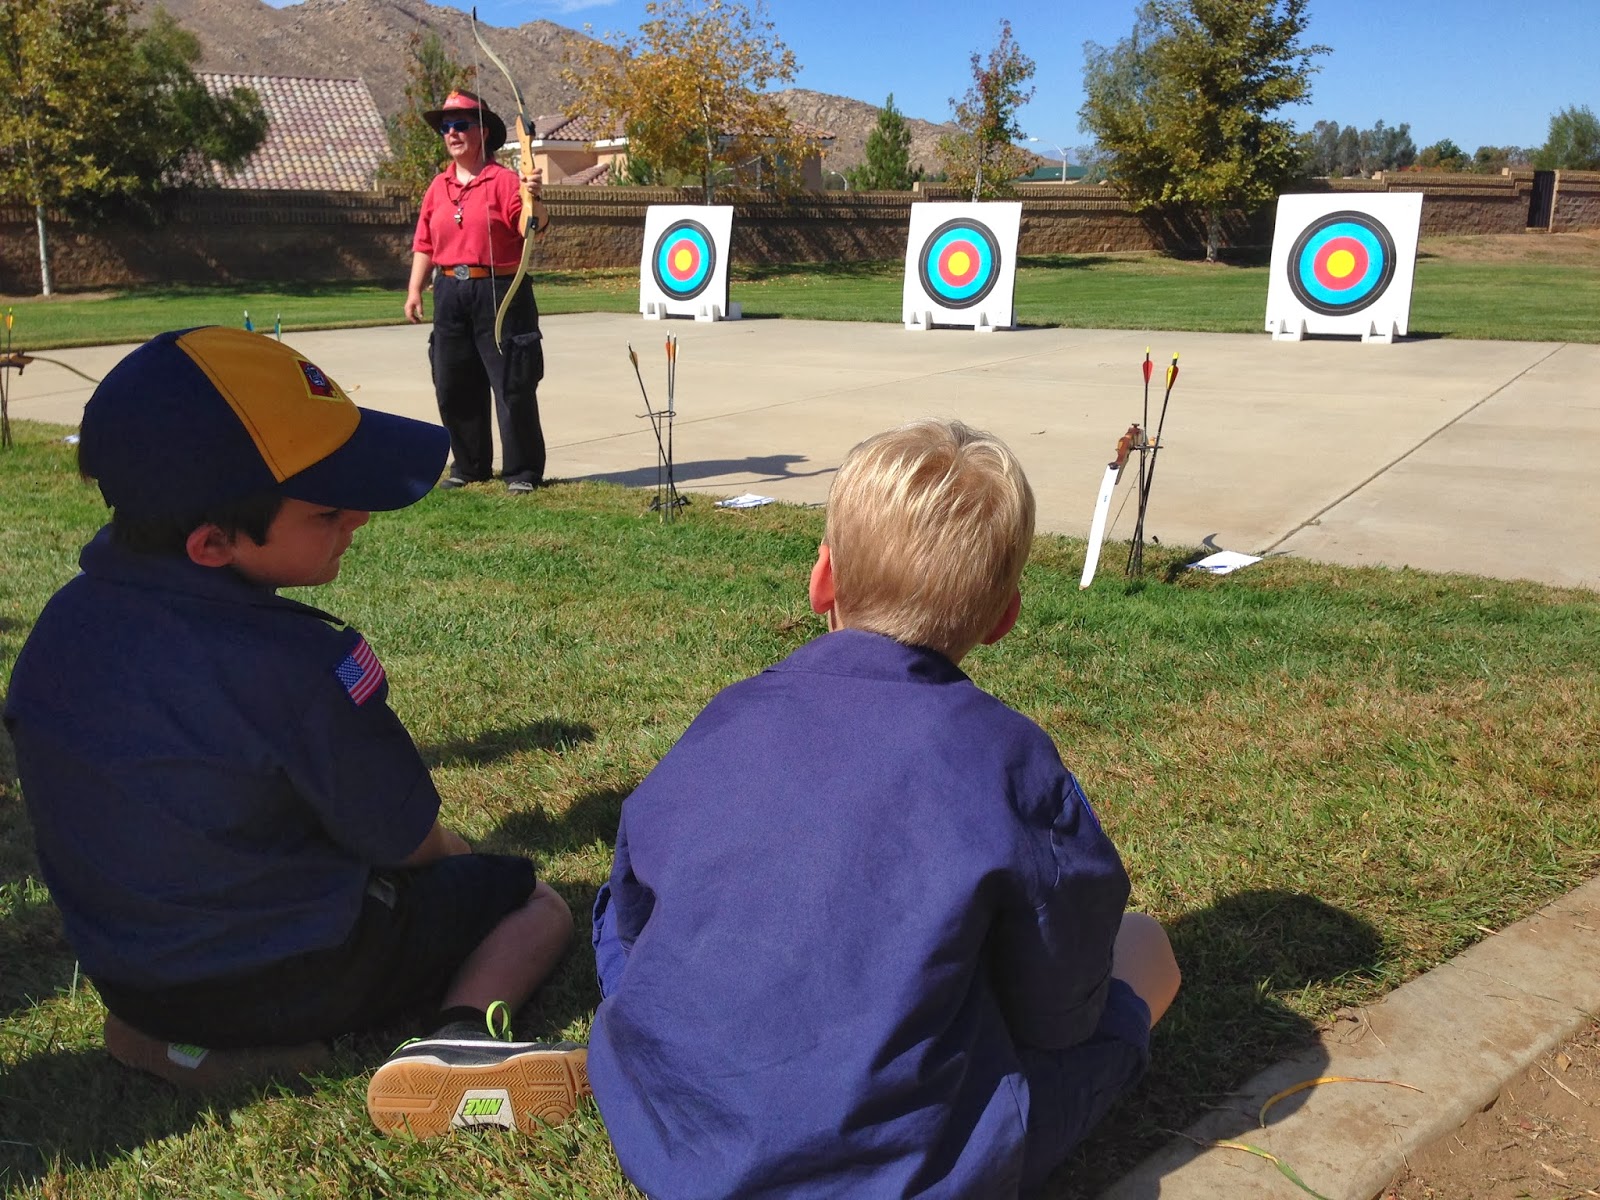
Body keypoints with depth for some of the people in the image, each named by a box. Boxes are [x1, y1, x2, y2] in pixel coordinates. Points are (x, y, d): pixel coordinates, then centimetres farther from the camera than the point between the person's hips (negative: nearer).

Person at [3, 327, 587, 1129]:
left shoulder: (65, 621, -7)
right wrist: (461, 857, 8)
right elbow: (409, 838, -16)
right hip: (300, 971, -6)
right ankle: (458, 1038, -15)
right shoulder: (292, 663, -28)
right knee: (534, 903, 12)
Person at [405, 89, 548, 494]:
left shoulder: (503, 181, -4)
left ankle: (523, 471, 5)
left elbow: (533, 228, -16)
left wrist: (532, 199, -35)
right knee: (453, 387, 10)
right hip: (451, 294, 6)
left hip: (498, 291, -6)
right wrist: (414, 289, 9)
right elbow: (424, 243, 14)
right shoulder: (438, 187, 13)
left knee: (513, 385, -3)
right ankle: (469, 465, 23)